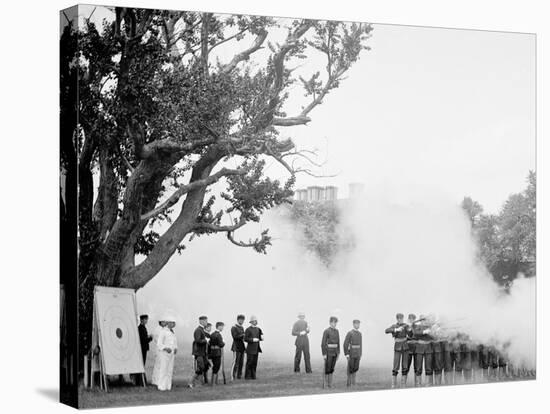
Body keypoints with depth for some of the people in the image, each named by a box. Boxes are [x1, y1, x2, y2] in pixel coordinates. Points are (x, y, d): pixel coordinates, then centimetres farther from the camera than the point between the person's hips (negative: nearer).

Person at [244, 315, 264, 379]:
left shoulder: (257, 329, 11)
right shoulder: (248, 329, -8)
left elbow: (260, 338, 14)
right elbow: (245, 339, -13)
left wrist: (262, 337, -9)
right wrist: (253, 340, -23)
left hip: (256, 349, 6)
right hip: (250, 349, -6)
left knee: (254, 363, 5)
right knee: (249, 363, -4)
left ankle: (253, 375, 10)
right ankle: (247, 376, 2)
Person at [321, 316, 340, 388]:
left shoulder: (336, 331, 10)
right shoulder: (326, 331, -11)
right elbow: (323, 343, -13)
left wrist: (338, 353, 11)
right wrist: (324, 354, -16)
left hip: (335, 352, 6)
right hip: (328, 352, -6)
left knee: (332, 368, 9)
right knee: (327, 368, -3)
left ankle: (330, 384, 15)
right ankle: (325, 384, 5)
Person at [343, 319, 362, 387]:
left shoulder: (360, 334, 11)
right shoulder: (349, 333, -11)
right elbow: (345, 344, -13)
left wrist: (360, 354, 13)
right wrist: (346, 354, -18)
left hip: (357, 354, 6)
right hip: (351, 353, -6)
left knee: (356, 368, 5)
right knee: (350, 369, -3)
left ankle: (353, 382, 13)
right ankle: (349, 383, 6)